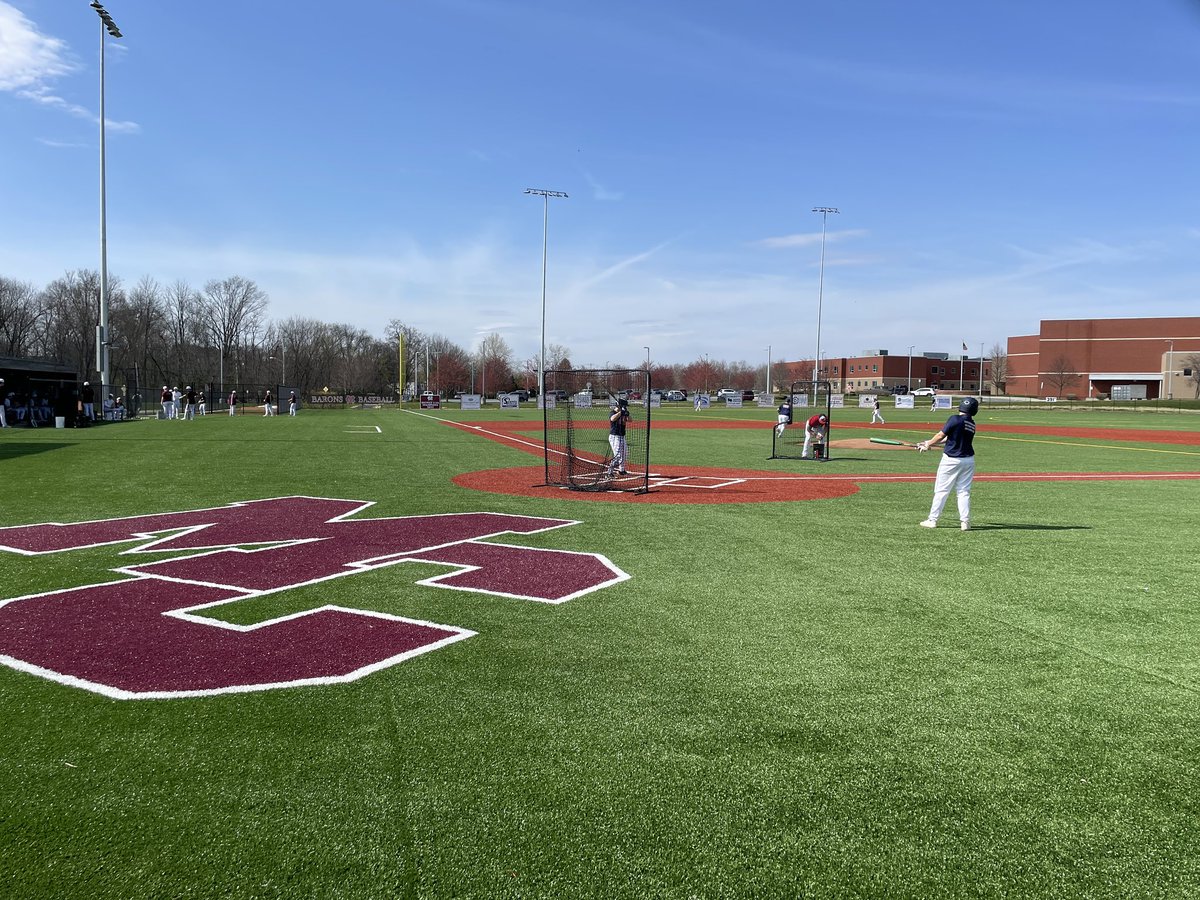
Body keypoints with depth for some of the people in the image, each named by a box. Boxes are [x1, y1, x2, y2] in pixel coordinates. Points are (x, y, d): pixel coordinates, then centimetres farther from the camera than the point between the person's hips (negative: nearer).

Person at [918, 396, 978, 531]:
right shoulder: (971, 423, 8)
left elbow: (941, 435, -10)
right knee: (964, 491, 9)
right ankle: (965, 521, 6)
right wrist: (930, 443, 17)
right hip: (968, 461, 5)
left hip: (951, 460, -5)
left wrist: (928, 444, 7)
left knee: (941, 490, 3)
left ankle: (932, 520, 8)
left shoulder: (955, 419, -14)